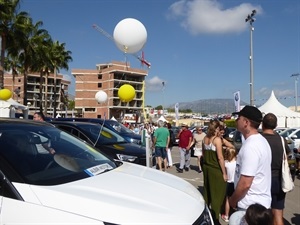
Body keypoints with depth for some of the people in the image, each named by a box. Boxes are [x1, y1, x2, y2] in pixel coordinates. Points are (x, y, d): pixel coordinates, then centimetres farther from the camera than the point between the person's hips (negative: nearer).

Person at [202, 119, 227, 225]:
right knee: (217, 194, 5)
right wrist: (224, 173, -12)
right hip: (216, 169, -7)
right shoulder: (217, 139, -17)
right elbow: (220, 158, -18)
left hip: (206, 167, 7)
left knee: (207, 191, 21)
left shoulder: (205, 138, 3)